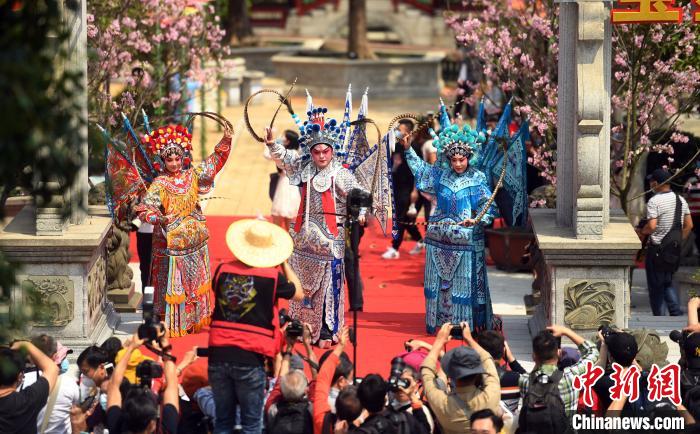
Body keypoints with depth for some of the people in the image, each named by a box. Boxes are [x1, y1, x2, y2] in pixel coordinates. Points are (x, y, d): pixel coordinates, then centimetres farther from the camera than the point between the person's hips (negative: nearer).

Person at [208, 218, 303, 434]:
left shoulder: (223, 270, 2)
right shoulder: (272, 276, -7)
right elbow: (298, 293, 12)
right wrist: (284, 263, 19)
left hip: (218, 356, 3)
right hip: (250, 359, -3)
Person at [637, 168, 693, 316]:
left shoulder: (654, 201, -15)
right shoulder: (681, 200, 5)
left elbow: (651, 226, -23)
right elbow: (688, 226, 7)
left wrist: (640, 231, -3)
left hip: (657, 249, -6)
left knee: (656, 285, 5)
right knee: (668, 282, 18)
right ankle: (676, 312, 4)